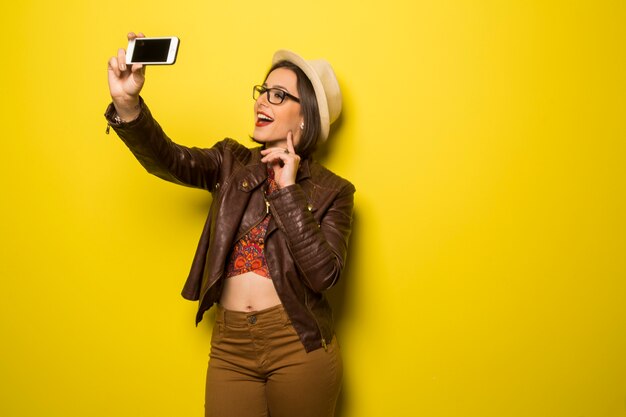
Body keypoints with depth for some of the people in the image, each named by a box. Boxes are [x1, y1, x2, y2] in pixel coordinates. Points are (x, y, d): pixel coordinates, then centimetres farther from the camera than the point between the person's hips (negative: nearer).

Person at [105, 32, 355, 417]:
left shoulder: (332, 191, -3)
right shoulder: (233, 164, 5)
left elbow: (324, 274, -16)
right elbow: (169, 160, -13)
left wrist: (288, 190, -15)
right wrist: (127, 104, -30)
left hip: (298, 346, -2)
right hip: (230, 346, 2)